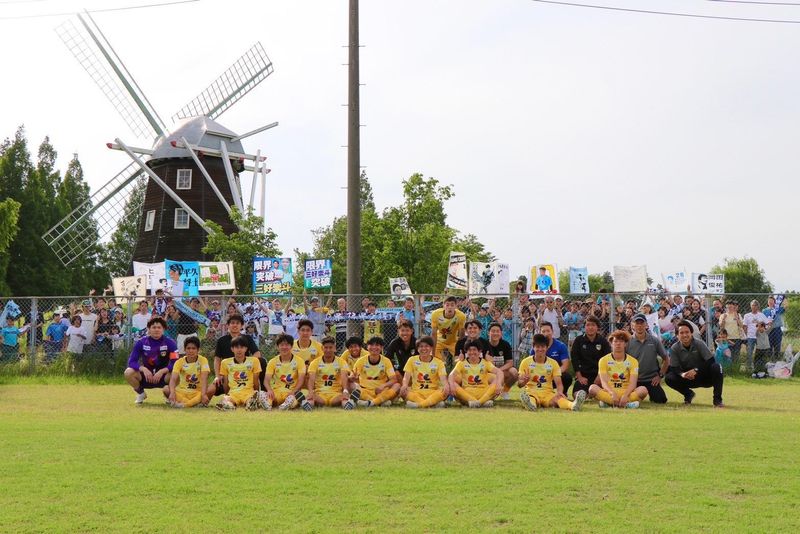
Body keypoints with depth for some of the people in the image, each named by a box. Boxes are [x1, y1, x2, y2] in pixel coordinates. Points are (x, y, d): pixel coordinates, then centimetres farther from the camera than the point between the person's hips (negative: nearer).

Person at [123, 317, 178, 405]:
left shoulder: (169, 343, -9)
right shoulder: (141, 342, -6)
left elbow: (175, 363, -16)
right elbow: (131, 362, -11)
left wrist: (162, 371, -31)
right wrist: (143, 369, -30)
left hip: (162, 376, -1)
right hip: (146, 376, 1)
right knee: (128, 372, -27)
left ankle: (169, 394, 3)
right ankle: (141, 393, 5)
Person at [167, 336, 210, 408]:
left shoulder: (203, 360, -5)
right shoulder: (180, 362, -3)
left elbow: (204, 379, -19)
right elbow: (173, 379, -17)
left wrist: (204, 394, -37)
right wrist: (172, 393, -38)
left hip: (197, 393, -1)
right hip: (181, 392, 1)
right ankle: (197, 403, -31)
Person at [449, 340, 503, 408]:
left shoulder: (485, 362, 8)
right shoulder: (462, 363, 8)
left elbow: (499, 372, -7)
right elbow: (452, 374, -7)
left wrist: (498, 384, -29)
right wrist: (452, 384, -30)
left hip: (483, 393, 0)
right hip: (466, 394, 0)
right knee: (452, 386, -29)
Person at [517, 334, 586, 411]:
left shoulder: (553, 363, 9)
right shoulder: (526, 362, 5)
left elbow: (558, 383, 0)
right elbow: (519, 384, 3)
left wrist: (559, 392, -25)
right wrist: (524, 381, -23)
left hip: (548, 394, 1)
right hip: (531, 393, -1)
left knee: (558, 398, -35)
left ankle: (573, 405, -69)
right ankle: (530, 404, -78)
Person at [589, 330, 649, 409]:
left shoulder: (632, 361, 5)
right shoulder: (604, 360, 4)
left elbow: (633, 383, -7)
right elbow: (604, 382, -9)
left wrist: (625, 395, -29)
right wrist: (612, 393, -30)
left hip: (626, 393, 1)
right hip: (609, 393, 0)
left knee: (643, 390, -30)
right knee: (593, 388, -32)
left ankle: (608, 402, -35)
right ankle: (627, 404, -38)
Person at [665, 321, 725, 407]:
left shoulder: (699, 344, -14)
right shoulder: (674, 348, -9)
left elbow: (711, 361, -20)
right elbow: (674, 368, -9)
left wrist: (696, 370, -30)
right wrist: (682, 374, -32)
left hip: (704, 377, -2)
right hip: (688, 379, 2)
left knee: (716, 367, -33)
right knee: (669, 378, -22)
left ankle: (717, 399, -22)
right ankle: (688, 394, 7)